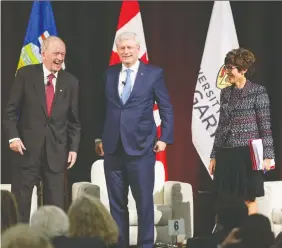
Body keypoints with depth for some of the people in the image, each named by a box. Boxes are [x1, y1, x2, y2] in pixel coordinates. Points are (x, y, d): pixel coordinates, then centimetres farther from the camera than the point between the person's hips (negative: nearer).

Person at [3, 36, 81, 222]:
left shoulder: (70, 82, 6)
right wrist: (13, 136, -11)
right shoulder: (25, 74, 0)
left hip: (56, 150, 2)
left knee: (55, 205, 3)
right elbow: (11, 110, 0)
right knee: (20, 201, 2)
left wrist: (73, 148, 2)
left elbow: (74, 120, 9)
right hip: (27, 148, -2)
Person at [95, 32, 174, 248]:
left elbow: (167, 109, 1)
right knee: (116, 201, 7)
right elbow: (104, 108, 12)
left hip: (141, 146, -3)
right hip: (112, 147, 3)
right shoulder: (109, 74, 10)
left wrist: (164, 138, -6)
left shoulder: (154, 73, 0)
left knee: (144, 200, 0)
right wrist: (99, 137, 7)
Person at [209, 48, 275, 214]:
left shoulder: (258, 92, -4)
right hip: (226, 155, 5)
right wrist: (214, 156, 14)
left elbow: (265, 125, -5)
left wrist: (267, 155, -12)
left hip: (247, 153, -5)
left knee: (249, 199, -1)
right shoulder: (225, 93, 12)